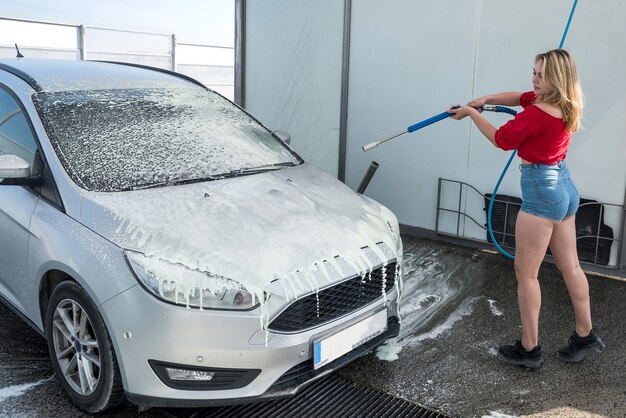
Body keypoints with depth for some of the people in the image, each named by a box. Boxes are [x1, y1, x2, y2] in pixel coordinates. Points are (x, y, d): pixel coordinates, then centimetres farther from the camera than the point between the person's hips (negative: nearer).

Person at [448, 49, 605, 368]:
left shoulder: (538, 113, -21)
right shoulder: (564, 105, 7)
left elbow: (501, 139, -10)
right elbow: (521, 97, 18)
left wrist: (471, 113, 1)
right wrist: (484, 100, 7)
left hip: (541, 191, -10)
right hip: (564, 186, 10)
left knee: (525, 272, 1)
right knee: (570, 266, 17)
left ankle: (529, 349, 10)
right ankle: (585, 337, 31)